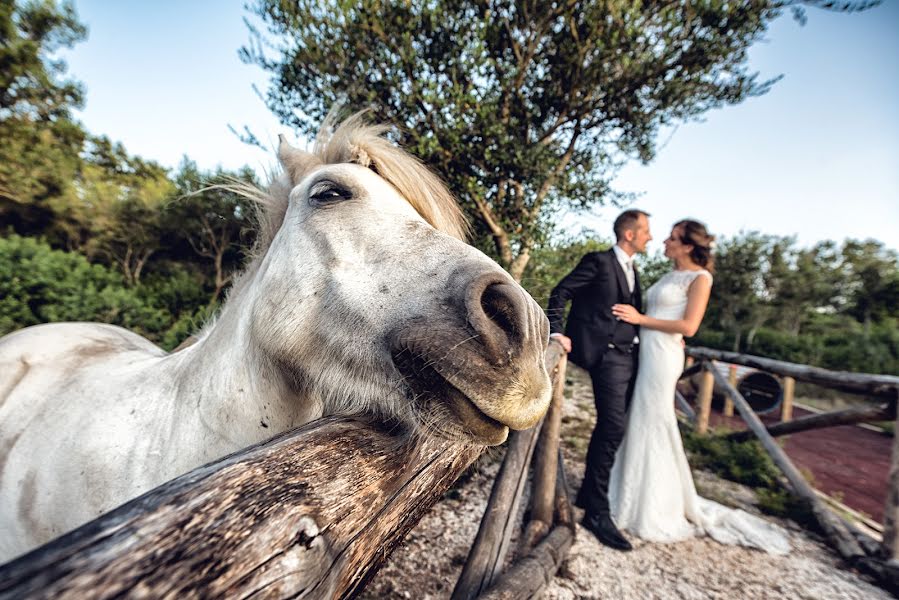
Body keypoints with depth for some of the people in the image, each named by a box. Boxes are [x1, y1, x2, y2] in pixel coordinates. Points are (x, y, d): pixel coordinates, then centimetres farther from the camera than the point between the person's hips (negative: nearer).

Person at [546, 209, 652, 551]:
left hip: (630, 355, 9)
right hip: (607, 355, -9)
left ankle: (589, 493, 28)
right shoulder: (598, 262, -6)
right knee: (613, 428, -12)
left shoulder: (631, 270, 19)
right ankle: (597, 513, 0)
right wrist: (556, 332, -17)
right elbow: (559, 294, -8)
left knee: (608, 427, 13)